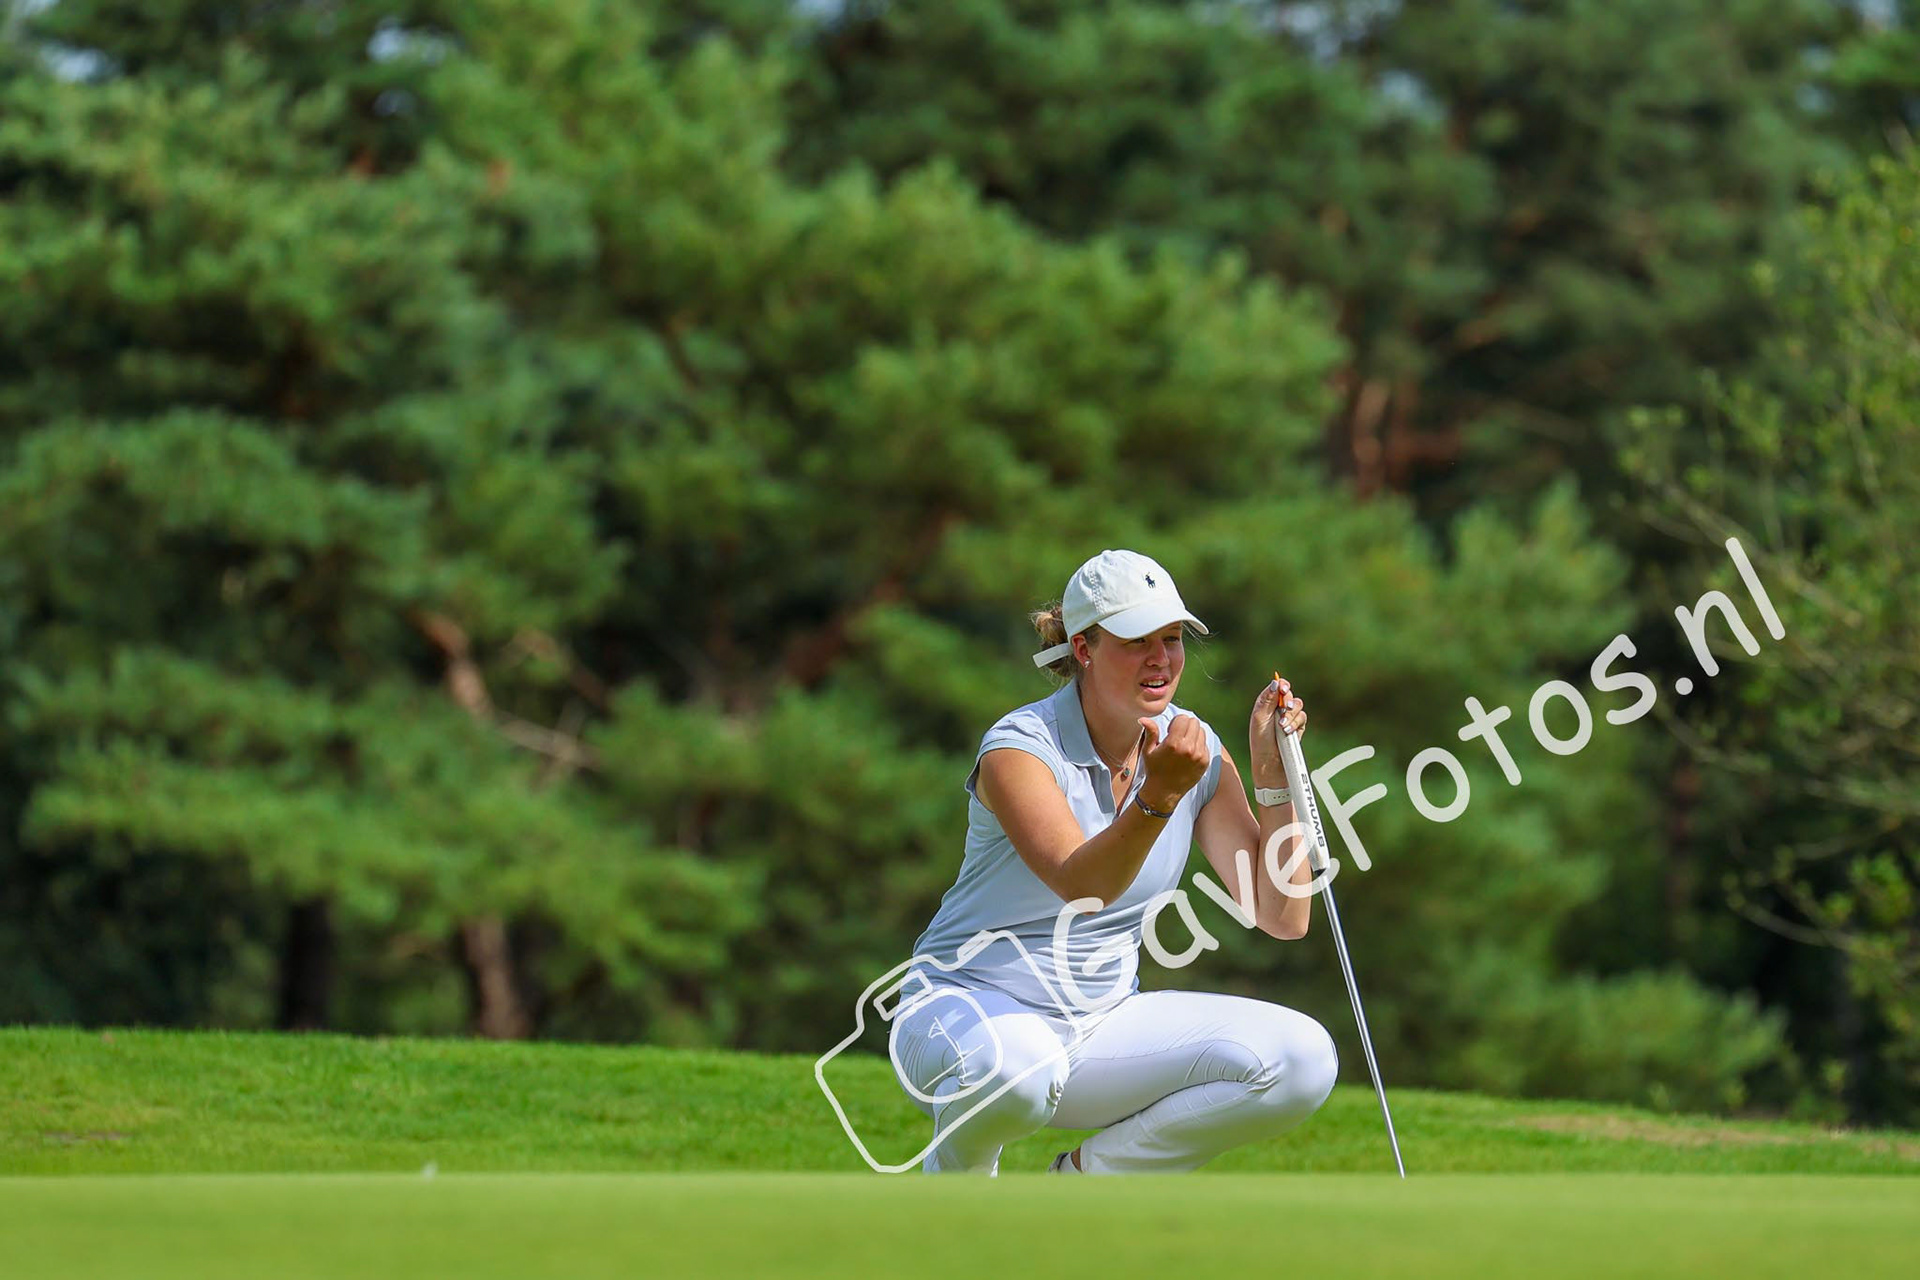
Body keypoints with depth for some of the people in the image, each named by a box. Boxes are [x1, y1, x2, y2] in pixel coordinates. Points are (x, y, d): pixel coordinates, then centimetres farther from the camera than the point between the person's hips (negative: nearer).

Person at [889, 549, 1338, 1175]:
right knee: (1014, 1064, -43)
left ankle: (1089, 1171, 1)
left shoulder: (1197, 752, 0)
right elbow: (1081, 886, -34)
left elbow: (1282, 918, -4)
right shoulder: (1018, 747, -17)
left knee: (1303, 1058, -17)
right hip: (969, 1007, -5)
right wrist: (1158, 796, -49)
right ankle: (957, 1168, -5)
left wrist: (1273, 774, -14)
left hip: (1103, 1020, 5)